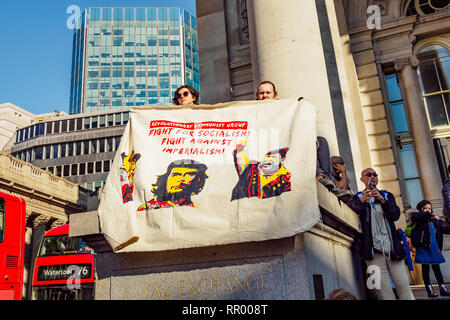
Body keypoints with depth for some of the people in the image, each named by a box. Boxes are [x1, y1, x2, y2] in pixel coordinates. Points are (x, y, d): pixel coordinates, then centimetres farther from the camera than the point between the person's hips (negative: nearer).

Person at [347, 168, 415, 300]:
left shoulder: (387, 195, 18)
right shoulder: (357, 198, 11)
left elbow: (395, 215, 2)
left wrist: (383, 200, -14)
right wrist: (361, 201, -23)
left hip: (392, 247, 2)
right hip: (374, 250, -2)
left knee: (404, 287, 0)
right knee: (384, 292, -5)